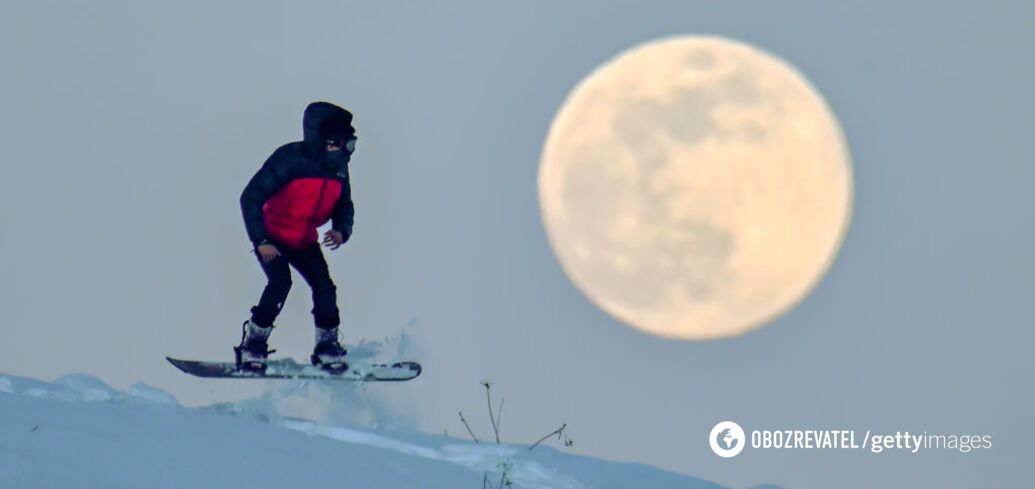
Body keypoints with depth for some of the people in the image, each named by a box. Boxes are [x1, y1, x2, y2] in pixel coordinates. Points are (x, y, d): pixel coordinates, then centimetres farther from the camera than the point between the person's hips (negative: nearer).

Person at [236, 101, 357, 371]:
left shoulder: (338, 166, -7)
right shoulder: (290, 159, -25)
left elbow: (344, 206, 7)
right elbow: (251, 197, -24)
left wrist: (341, 231, -16)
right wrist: (260, 241, -29)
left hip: (305, 241, 5)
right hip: (271, 239, -5)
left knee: (325, 288, -7)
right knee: (280, 283, -24)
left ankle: (327, 347, 9)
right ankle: (253, 344, -8)